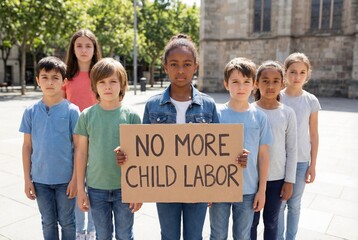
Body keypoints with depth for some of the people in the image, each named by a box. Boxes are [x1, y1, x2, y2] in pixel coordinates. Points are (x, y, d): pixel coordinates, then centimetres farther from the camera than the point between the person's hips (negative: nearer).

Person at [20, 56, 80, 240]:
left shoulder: (72, 110, -9)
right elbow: (27, 146, 4)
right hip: (40, 179, 3)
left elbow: (78, 147, -7)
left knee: (67, 222, 13)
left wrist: (75, 178, -9)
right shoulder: (31, 112, -1)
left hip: (65, 179, -2)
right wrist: (27, 179, 2)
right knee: (48, 223, 18)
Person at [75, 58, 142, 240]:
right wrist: (80, 188, 2)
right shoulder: (87, 115, -4)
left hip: (125, 188, -1)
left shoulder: (131, 116, -7)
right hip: (96, 188, 1)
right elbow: (82, 153, 1)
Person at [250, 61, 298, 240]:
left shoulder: (288, 113, -4)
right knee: (251, 222, 14)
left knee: (271, 222, 17)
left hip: (277, 178, 1)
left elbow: (292, 149, 0)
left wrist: (289, 180, -1)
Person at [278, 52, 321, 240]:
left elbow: (314, 135, 2)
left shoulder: (311, 101, -2)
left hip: (301, 161, 1)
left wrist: (313, 165, 2)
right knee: (279, 204, 7)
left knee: (294, 204, 14)